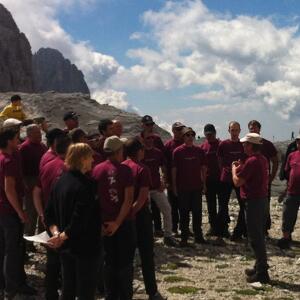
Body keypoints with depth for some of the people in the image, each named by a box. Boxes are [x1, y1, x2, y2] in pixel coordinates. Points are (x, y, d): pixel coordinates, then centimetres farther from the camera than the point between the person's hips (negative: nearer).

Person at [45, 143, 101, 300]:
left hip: (66, 246, 8)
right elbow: (81, 218, -29)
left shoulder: (61, 181, 5)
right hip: (85, 246, -8)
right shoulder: (85, 184, -20)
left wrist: (56, 232, -6)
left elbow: (49, 213, 5)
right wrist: (63, 236, -20)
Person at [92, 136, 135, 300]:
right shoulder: (125, 170, -10)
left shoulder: (97, 170, -2)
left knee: (109, 262, 15)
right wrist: (118, 222, -14)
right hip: (124, 222, -3)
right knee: (125, 262, 10)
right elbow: (128, 200, -16)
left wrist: (99, 221, -1)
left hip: (105, 223, 3)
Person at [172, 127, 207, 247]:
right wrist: (174, 186, -4)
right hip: (183, 187, -2)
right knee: (184, 212, 4)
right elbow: (174, 169, -2)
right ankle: (184, 237, 12)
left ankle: (198, 235, 19)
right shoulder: (178, 151, -4)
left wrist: (204, 183, 7)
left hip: (197, 186, 3)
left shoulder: (199, 150, 4)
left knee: (197, 211, 8)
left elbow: (203, 168, 10)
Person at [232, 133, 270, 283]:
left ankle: (262, 273, 0)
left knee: (255, 237, -4)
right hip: (263, 199, 10)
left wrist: (234, 168, 0)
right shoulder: (263, 159, 10)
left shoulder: (251, 161, -19)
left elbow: (237, 182, -17)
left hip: (253, 202, -10)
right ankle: (260, 267, 29)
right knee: (258, 235, 18)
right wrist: (241, 167, 15)